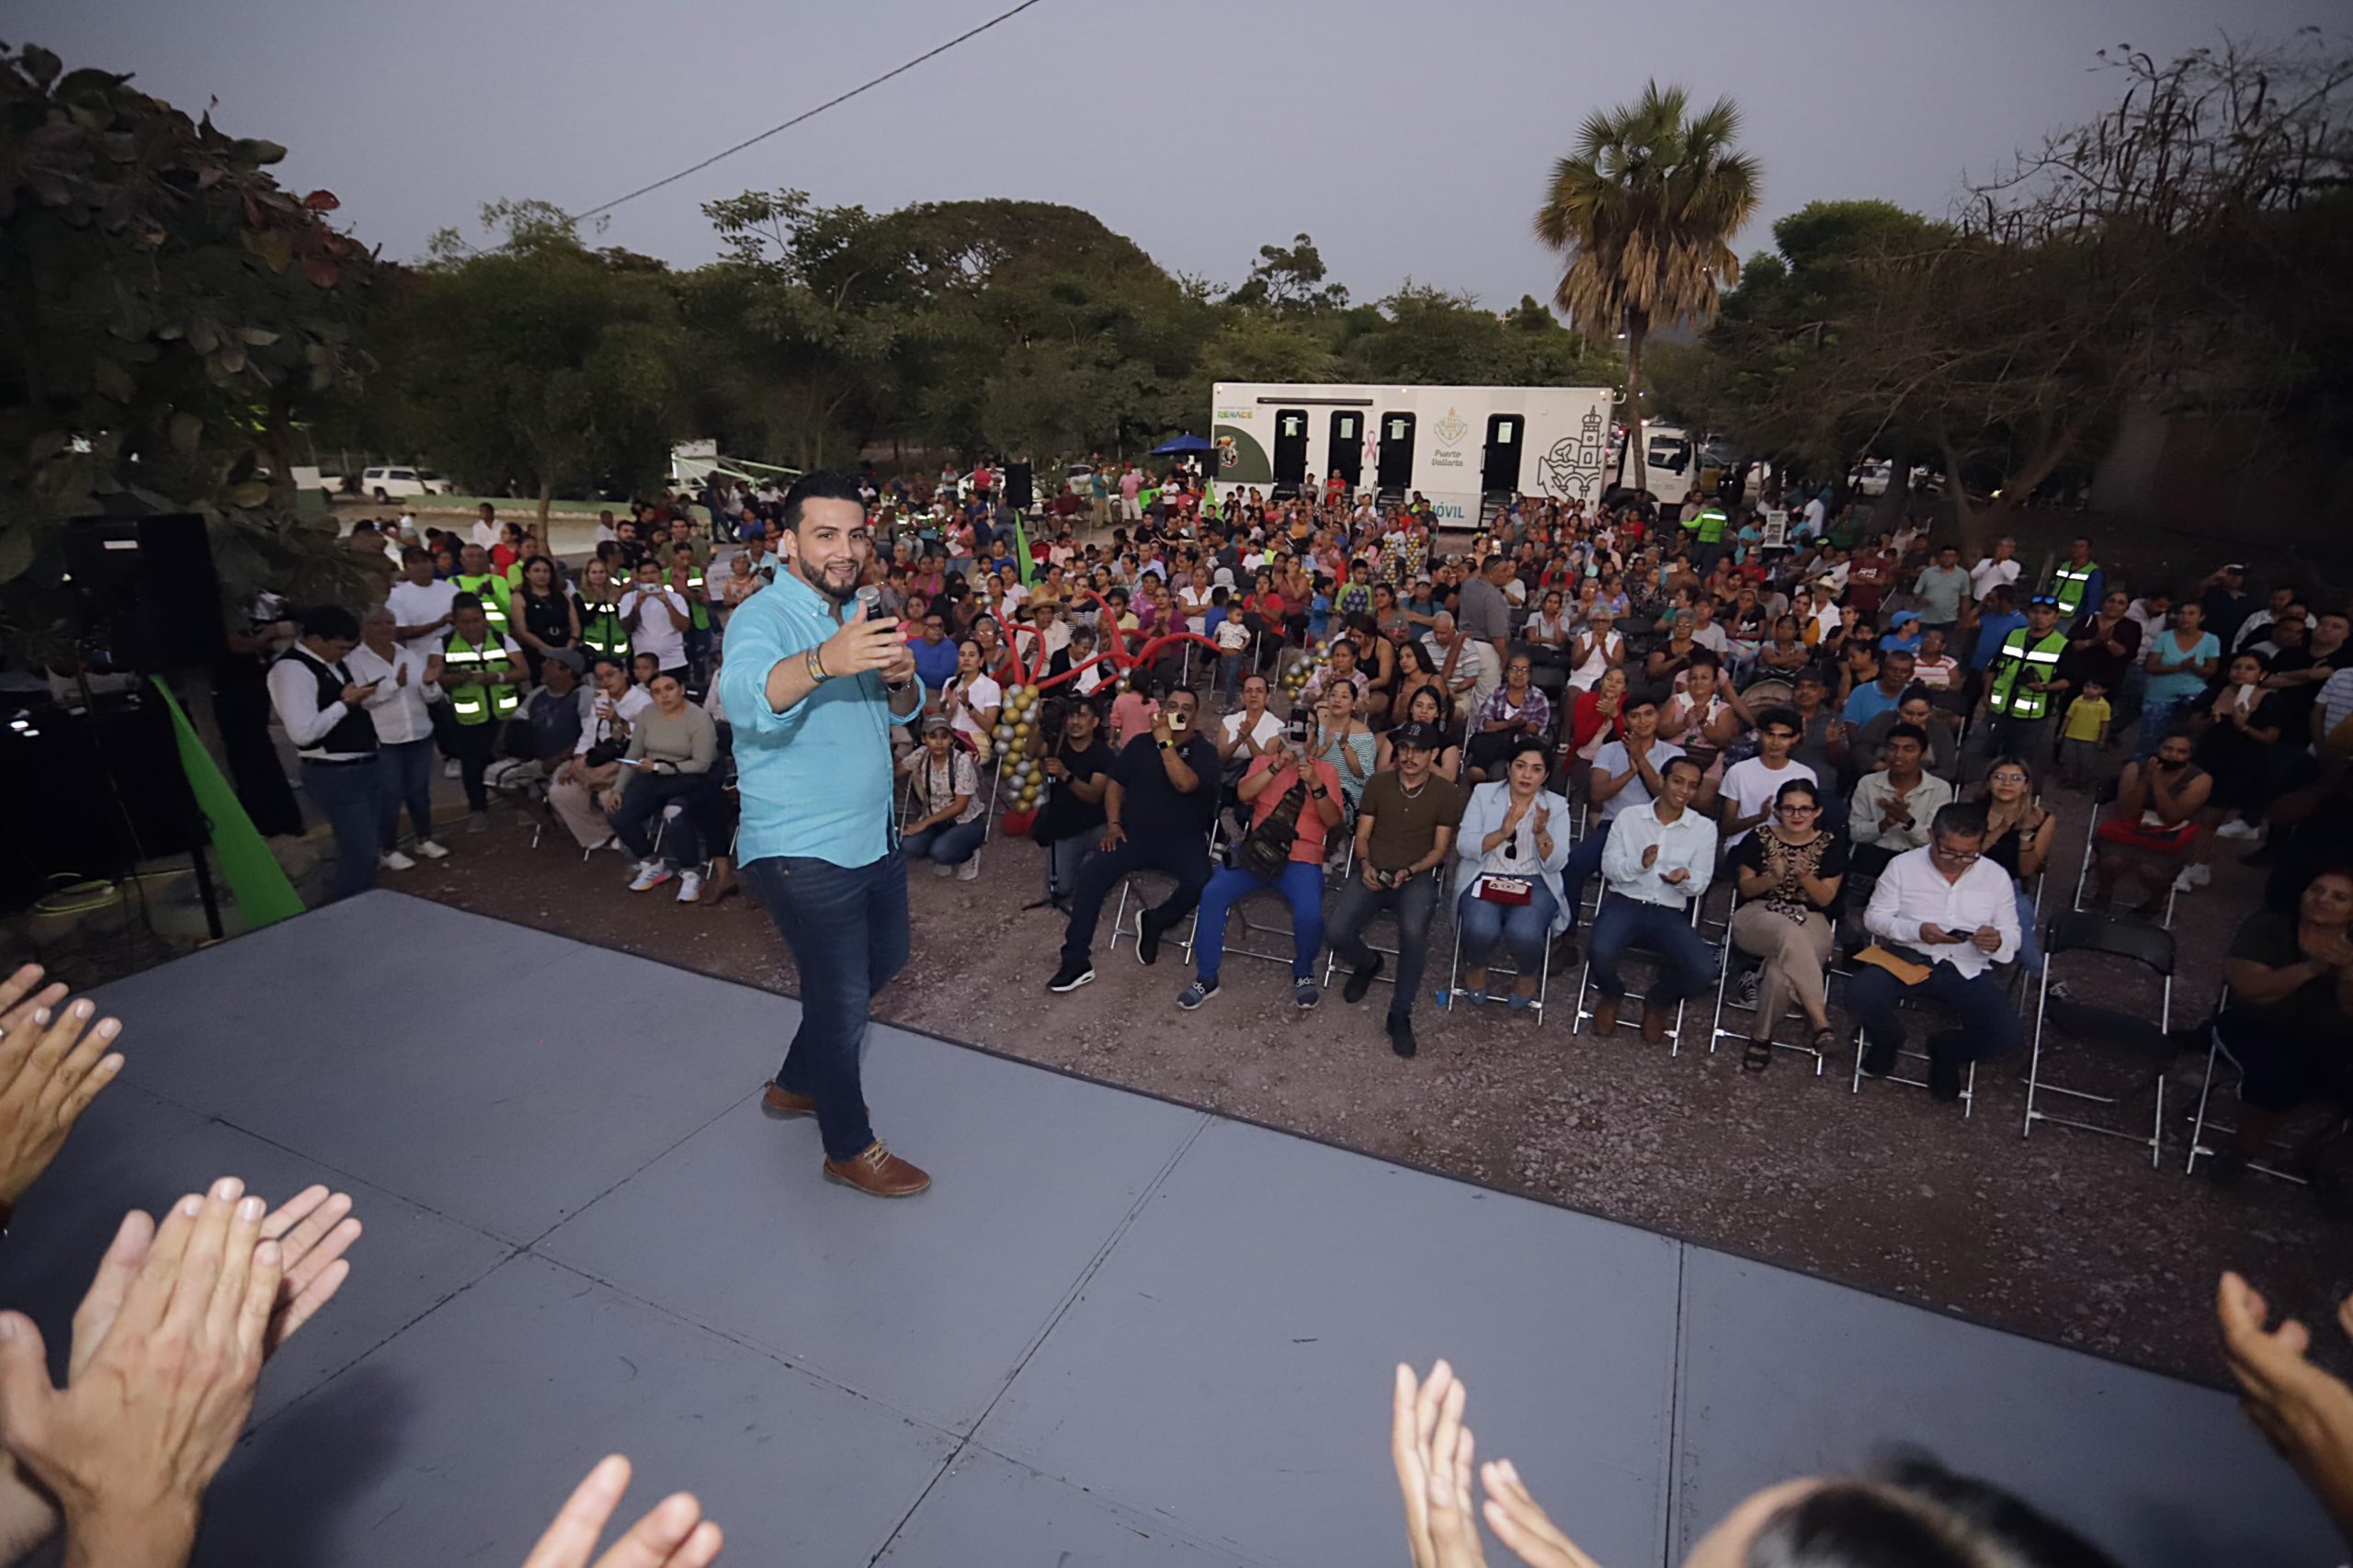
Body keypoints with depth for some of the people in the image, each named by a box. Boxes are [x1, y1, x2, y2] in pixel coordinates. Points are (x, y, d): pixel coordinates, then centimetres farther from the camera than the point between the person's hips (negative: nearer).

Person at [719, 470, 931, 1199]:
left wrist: (902, 679, -16)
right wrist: (823, 661, -60)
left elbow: (903, 712, 8)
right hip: (802, 852, -9)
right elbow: (746, 697, -40)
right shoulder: (763, 616, -18)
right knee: (841, 999, 2)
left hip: (874, 836, 9)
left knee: (883, 961, 25)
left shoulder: (856, 614, 9)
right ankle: (850, 1147, 25)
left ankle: (796, 1083, 45)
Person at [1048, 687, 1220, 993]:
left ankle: (1154, 922, -1)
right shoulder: (1141, 743, 11)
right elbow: (1115, 785, 11)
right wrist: (1113, 824, -3)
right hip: (1134, 835, 2)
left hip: (1182, 841, -2)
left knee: (1199, 883, -32)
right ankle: (1077, 961, -16)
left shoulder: (1204, 750, -1)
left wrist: (1165, 742, -16)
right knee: (1091, 873, -21)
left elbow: (1185, 783, -21)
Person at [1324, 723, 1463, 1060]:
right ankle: (1367, 964, 17)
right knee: (1337, 931, -22)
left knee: (1413, 931, -35)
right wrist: (1365, 864, -11)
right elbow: (1362, 835, 9)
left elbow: (1439, 849, 3)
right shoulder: (1378, 782, 6)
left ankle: (1400, 1014, -15)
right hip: (1373, 873, 2)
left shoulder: (1446, 793, 1)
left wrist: (1409, 871, -14)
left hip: (1417, 877, -2)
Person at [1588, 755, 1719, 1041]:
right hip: (1624, 902, -1)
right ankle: (1612, 996, 8)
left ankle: (1658, 1003, 11)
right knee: (1601, 953, -32)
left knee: (1703, 968, -26)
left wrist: (1685, 879, -21)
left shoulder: (1704, 828, 8)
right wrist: (1639, 863, -20)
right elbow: (1609, 867, 2)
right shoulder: (1628, 817, 7)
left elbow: (1700, 884, 4)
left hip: (1670, 913, 1)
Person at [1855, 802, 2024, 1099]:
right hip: (1906, 959, -1)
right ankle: (1887, 1037, 11)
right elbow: (1874, 917, 1)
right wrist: (1916, 931, -19)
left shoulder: (1996, 876, 6)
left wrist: (1998, 941, -17)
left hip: (1967, 970, 2)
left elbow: (2012, 935, 9)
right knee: (1861, 997, -30)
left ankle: (1947, 1050, 17)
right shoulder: (1903, 865, 0)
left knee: (2006, 1036, -22)